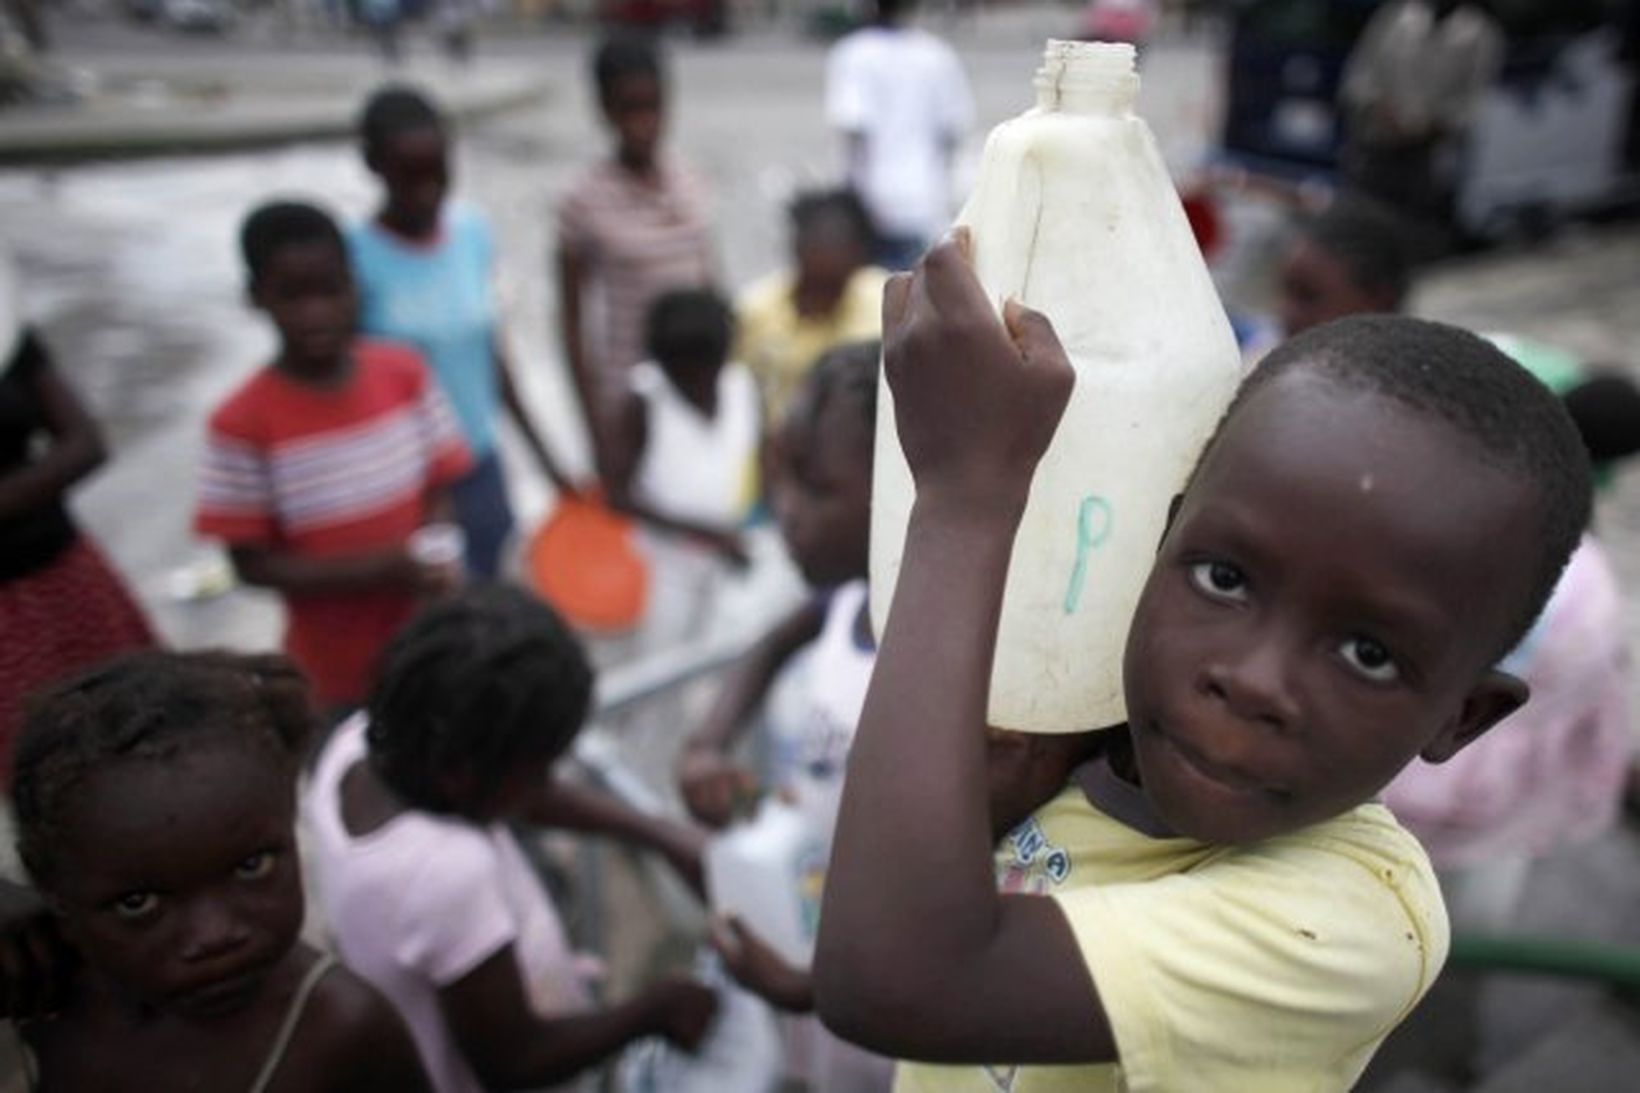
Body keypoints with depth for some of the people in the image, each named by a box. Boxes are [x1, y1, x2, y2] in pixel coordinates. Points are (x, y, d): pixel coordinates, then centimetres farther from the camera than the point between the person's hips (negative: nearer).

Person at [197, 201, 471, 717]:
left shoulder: (406, 373, -6)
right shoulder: (244, 423, -17)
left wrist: (432, 562, -19)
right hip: (335, 672, -3)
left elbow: (438, 490, 2)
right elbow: (253, 565, -14)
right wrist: (383, 568, -26)